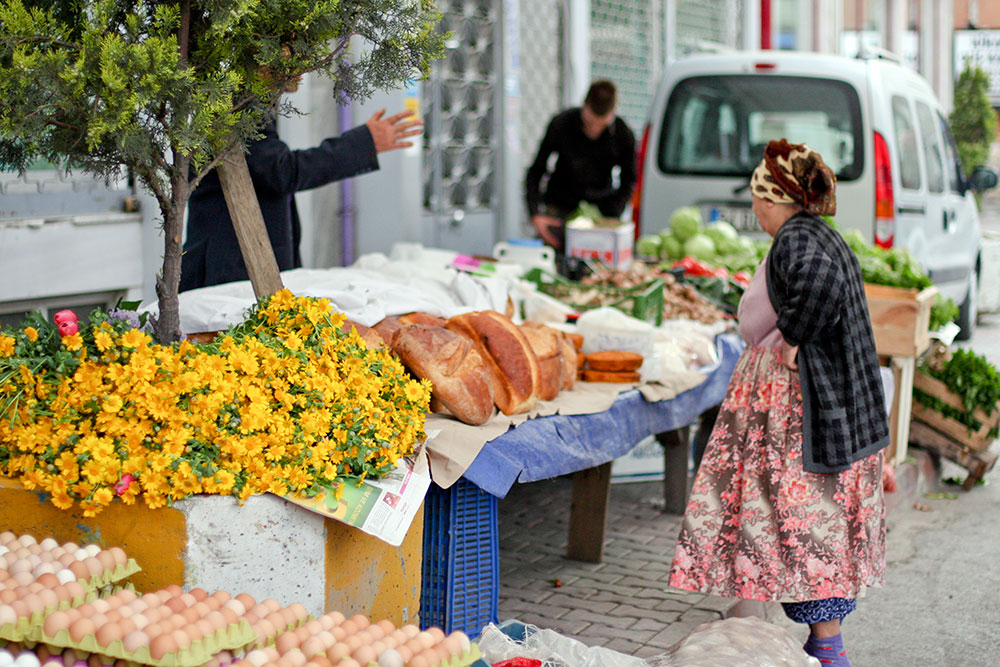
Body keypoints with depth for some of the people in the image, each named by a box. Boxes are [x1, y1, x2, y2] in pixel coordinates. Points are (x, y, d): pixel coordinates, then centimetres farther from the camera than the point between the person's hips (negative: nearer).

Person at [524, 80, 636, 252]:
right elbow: (536, 171, -4)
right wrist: (535, 214, -17)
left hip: (600, 207, 1)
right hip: (560, 207, -1)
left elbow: (628, 181, 5)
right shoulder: (560, 125, -12)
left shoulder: (624, 136, -9)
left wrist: (611, 218, -10)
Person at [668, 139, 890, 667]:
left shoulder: (795, 240, -14)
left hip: (799, 404, -10)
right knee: (822, 519, 14)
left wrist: (791, 341, -23)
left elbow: (822, 282, -34)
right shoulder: (825, 237, 16)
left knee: (805, 522, -4)